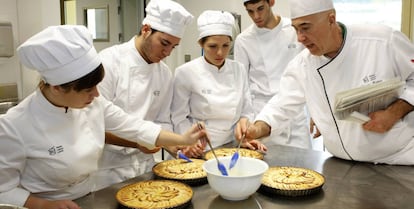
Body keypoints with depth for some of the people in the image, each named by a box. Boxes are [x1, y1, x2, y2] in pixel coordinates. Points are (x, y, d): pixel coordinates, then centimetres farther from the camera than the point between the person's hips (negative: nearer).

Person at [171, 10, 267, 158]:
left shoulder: (239, 70, 6)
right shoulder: (185, 72, -6)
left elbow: (246, 112, 11)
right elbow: (179, 117, -2)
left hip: (232, 148, 4)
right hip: (200, 151, -3)